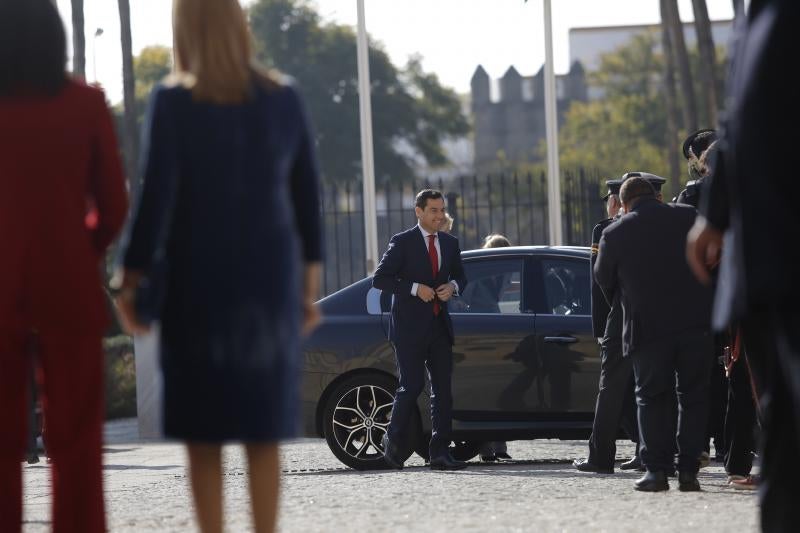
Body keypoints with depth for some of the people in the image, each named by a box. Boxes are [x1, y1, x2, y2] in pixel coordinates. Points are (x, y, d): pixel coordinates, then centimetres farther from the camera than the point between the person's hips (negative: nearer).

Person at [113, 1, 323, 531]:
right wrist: (310, 279, 14)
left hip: (198, 279, -3)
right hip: (270, 276, 3)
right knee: (263, 433, 9)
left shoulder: (174, 101, -9)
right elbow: (308, 194, 7)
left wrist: (131, 278, -5)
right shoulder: (284, 98, 3)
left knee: (204, 434, 5)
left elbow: (157, 197, -12)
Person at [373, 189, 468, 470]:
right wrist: (415, 288, -17)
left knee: (443, 390, 1)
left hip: (440, 326, 5)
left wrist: (453, 286, -1)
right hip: (410, 328, -5)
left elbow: (460, 276, 23)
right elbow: (380, 278, -8)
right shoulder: (402, 242, -4)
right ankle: (393, 441, 14)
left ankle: (440, 453, 2)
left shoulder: (450, 243, 12)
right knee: (412, 385, -7)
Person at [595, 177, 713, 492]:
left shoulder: (614, 235, -1)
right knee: (694, 396, 8)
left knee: (652, 398, 8)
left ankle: (656, 469, 1)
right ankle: (688, 470, 3)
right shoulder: (688, 218, 4)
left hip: (646, 328, -1)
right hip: (695, 324, 1)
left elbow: (604, 281, 12)